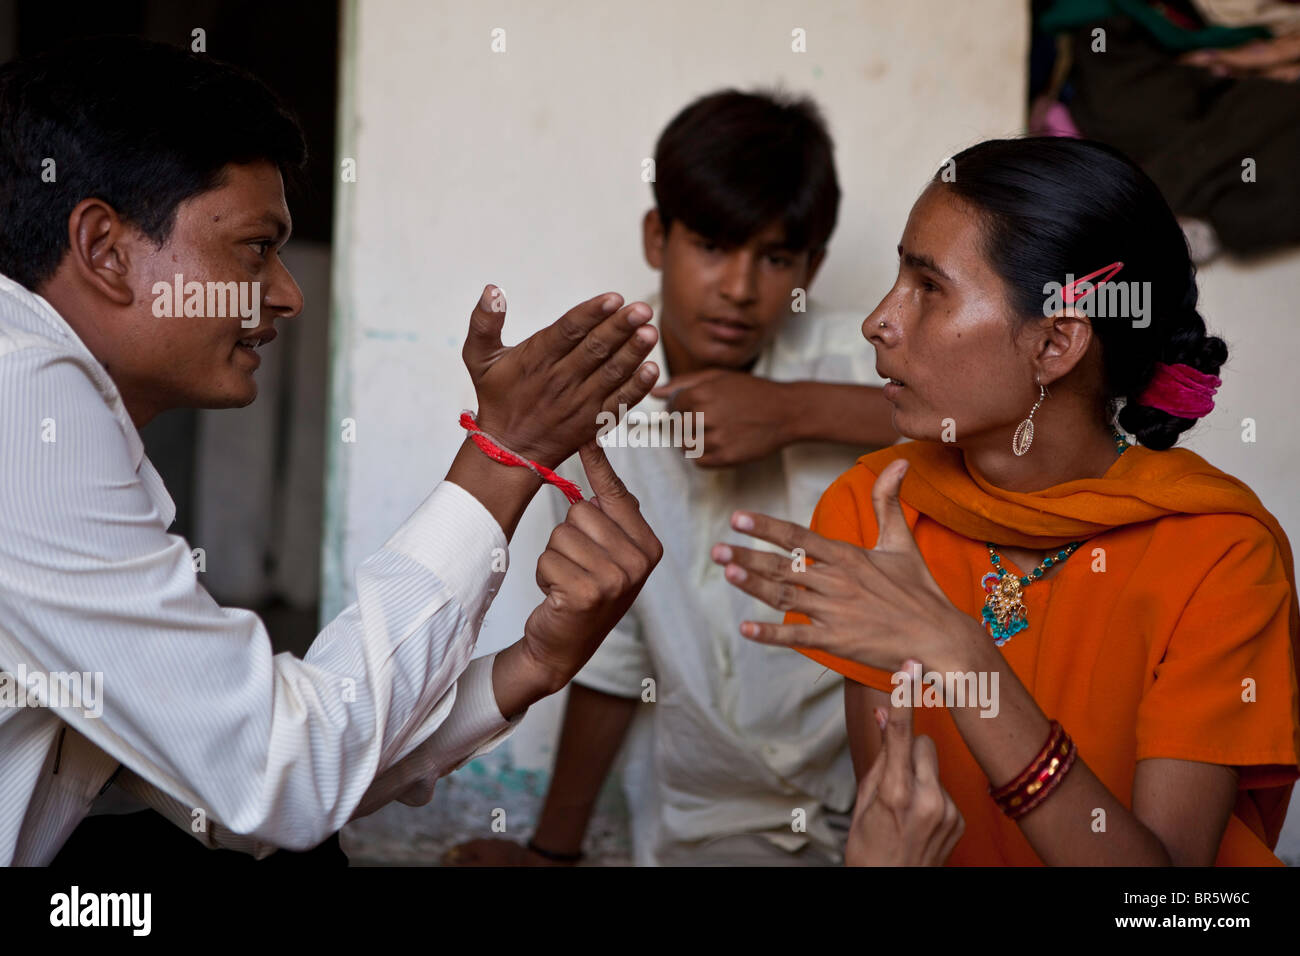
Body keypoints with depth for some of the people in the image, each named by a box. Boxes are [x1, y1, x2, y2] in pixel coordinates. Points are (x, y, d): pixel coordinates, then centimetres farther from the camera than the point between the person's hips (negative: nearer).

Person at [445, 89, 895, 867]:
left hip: (884, 797, -1)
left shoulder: (843, 360, -7)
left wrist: (799, 412, -28)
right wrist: (552, 850, 17)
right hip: (716, 825, 1)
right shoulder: (609, 410, 2)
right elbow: (608, 654, 11)